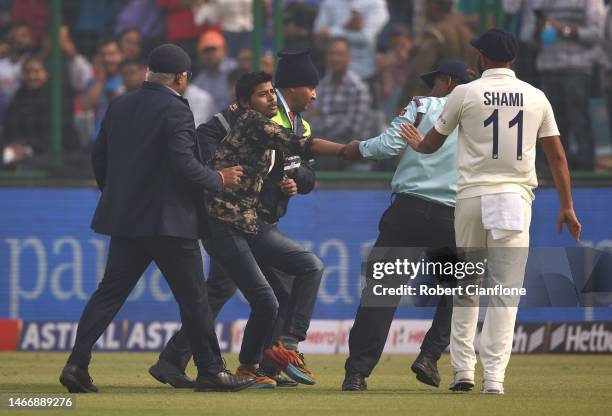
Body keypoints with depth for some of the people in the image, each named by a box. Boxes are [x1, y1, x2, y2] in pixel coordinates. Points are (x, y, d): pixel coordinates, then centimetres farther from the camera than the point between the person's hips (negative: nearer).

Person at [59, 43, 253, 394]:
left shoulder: (120, 106, 9)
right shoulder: (176, 110, -13)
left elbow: (99, 157, 14)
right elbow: (184, 164, -21)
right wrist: (218, 180, -4)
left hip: (124, 218, 6)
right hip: (168, 220, -6)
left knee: (110, 292, 7)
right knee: (193, 297, 4)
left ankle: (77, 365, -3)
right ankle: (210, 371, 10)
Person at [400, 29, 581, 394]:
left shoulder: (465, 93, -1)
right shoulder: (536, 97, 4)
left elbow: (433, 143, 11)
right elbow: (557, 155, 5)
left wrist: (417, 143, 34)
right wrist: (567, 207, 11)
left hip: (472, 196, 0)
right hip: (516, 198, 0)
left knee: (465, 285, 13)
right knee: (505, 289, 0)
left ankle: (464, 370, 8)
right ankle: (494, 376, -9)